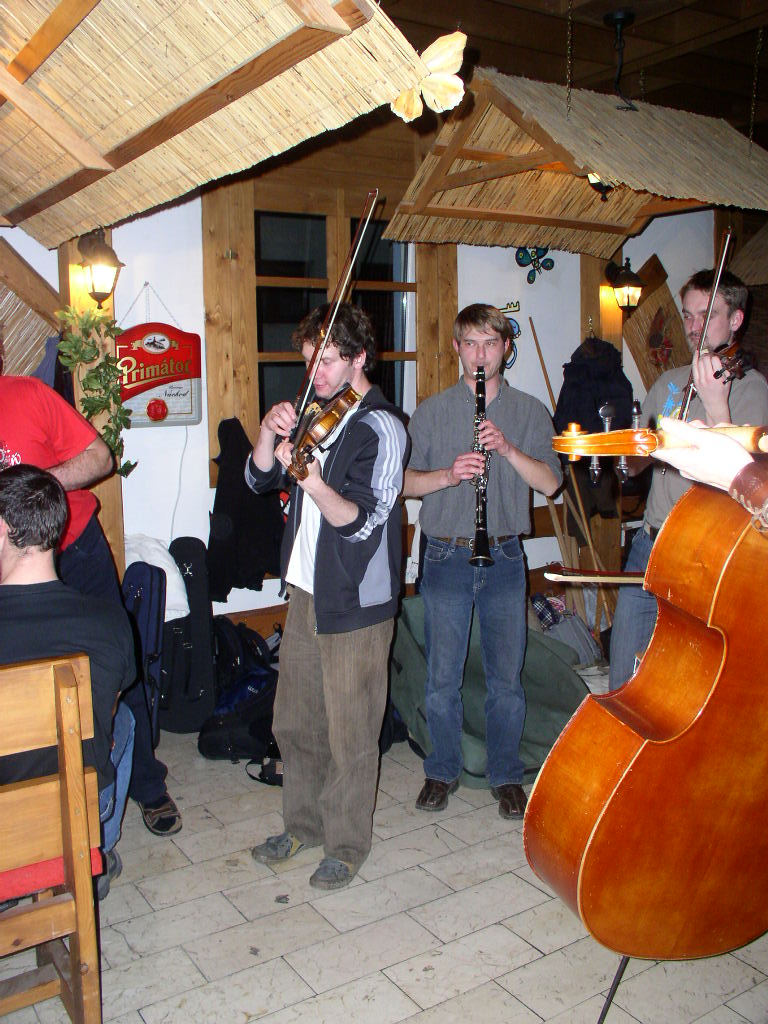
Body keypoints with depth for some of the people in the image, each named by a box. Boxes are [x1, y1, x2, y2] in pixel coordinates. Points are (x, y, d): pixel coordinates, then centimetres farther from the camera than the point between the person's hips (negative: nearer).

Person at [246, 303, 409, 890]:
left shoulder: (381, 428, -14)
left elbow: (361, 521, -22)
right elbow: (259, 479, 8)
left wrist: (312, 481, -39)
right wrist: (270, 433, -10)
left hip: (356, 601, -7)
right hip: (306, 589, 8)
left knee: (350, 731, 5)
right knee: (295, 720, 18)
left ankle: (347, 843, 24)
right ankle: (303, 823, 37)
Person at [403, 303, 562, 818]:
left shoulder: (530, 412, 6)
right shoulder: (432, 411, 5)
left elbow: (549, 482, -2)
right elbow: (405, 483, 1)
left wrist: (508, 449, -17)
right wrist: (449, 474, -16)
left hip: (504, 556, 1)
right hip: (447, 557, 0)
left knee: (506, 677, 7)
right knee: (442, 678, 7)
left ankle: (507, 775, 25)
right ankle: (443, 770, 26)